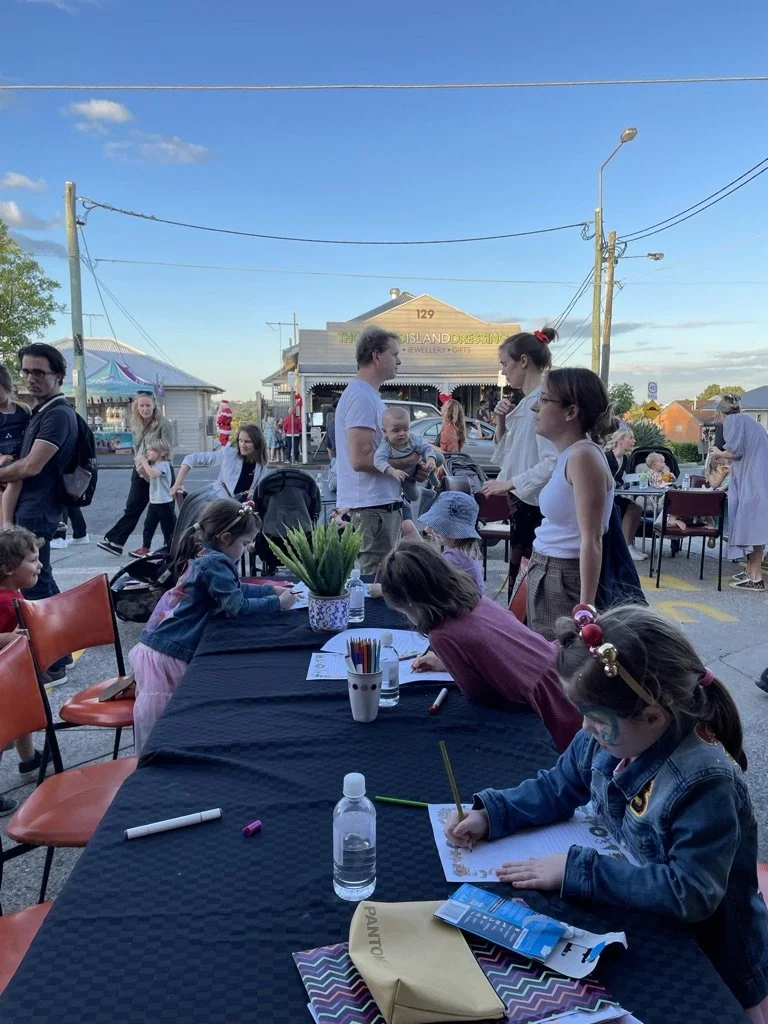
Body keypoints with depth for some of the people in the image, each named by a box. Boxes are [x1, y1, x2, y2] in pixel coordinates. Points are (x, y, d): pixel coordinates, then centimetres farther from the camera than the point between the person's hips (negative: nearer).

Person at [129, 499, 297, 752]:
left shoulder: (204, 557, 14)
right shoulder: (215, 563, -15)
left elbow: (235, 589, 28)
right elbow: (237, 606, -20)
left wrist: (272, 589, 21)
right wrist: (277, 603, -9)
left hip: (153, 648, 9)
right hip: (167, 656, -9)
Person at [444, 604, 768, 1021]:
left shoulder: (705, 782, -34)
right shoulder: (606, 739, -13)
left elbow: (690, 892, -35)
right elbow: (557, 787, 3)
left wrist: (579, 870, -32)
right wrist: (490, 812, -12)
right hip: (631, 918, 6)